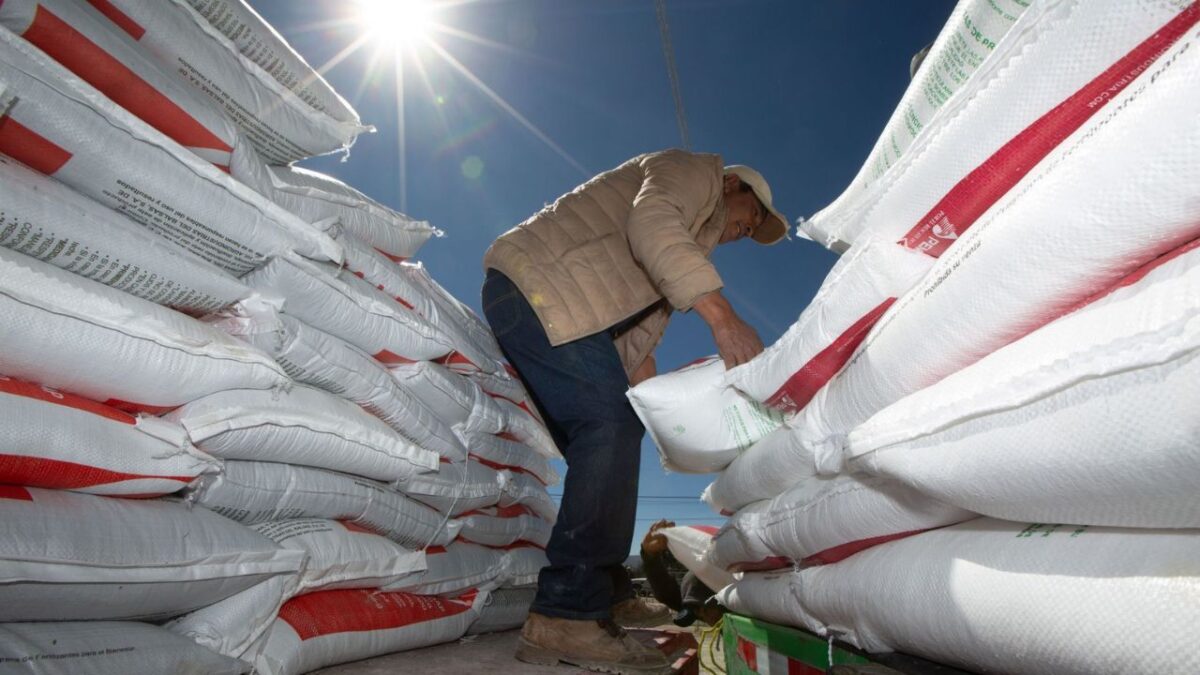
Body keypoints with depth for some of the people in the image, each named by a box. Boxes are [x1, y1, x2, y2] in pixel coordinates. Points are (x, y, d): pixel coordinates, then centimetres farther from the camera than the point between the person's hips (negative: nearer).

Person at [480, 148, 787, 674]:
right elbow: (650, 220, -18)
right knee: (612, 423, -21)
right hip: (535, 281, -10)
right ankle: (566, 616, -23)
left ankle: (608, 592, 17)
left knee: (605, 449, 9)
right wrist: (722, 315, -26)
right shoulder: (697, 169, 8)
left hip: (526, 300, 10)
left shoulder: (683, 249, 33)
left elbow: (636, 339, 23)